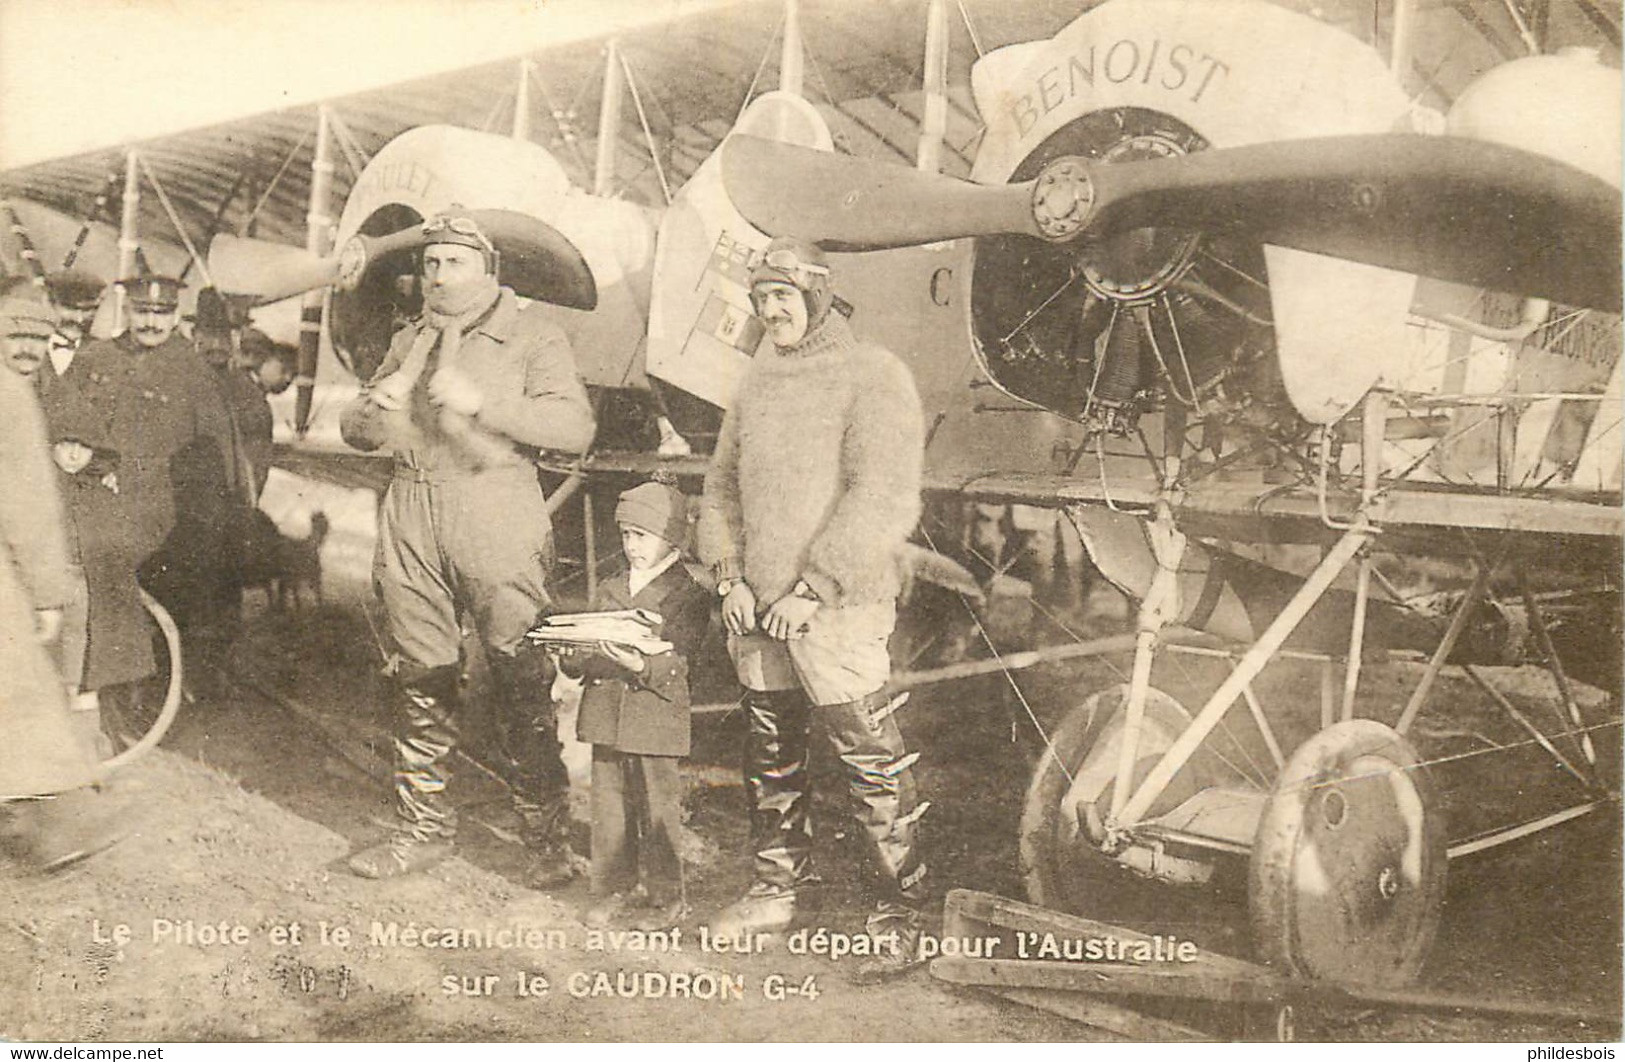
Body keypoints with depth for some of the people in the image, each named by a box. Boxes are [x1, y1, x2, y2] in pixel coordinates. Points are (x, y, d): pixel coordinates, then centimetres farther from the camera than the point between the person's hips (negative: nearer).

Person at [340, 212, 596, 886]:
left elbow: (575, 428, -9)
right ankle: (424, 827, 19)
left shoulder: (533, 335, 4)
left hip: (496, 514, -5)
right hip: (412, 517, 5)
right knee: (421, 681, 8)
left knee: (521, 683, -7)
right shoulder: (409, 341, 21)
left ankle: (549, 841, 1)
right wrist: (380, 407, -3)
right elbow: (354, 432, 22)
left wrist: (481, 402, -16)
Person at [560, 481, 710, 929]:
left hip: (656, 718, -5)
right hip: (606, 716, 5)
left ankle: (666, 896, 16)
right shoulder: (609, 588, 13)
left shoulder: (688, 595, -5)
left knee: (658, 811, 2)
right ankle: (612, 890, 25)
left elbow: (676, 664, -12)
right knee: (609, 807, 12)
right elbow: (585, 653, 15)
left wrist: (640, 665, -30)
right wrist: (571, 653, -6)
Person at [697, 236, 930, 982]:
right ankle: (779, 887, 31)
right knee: (768, 758, 16)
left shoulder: (874, 376, -6)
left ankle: (901, 911, 6)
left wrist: (815, 589, -17)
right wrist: (729, 575, 7)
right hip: (760, 612, 7)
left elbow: (883, 501, -15)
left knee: (871, 764, -5)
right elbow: (721, 486, 21)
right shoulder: (757, 382, 16)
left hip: (839, 611, -7)